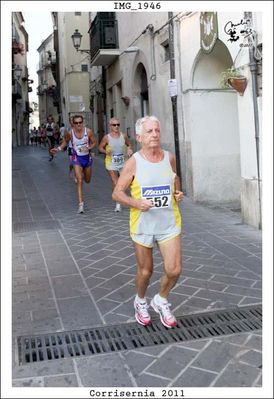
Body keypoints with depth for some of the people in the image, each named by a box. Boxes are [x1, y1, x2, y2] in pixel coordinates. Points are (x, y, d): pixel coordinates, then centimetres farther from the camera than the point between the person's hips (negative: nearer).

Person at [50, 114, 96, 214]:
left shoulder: (88, 131, -12)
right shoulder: (69, 133, -13)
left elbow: (94, 143, 0)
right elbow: (65, 142, 6)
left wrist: (88, 148, -20)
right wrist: (58, 149, -9)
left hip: (87, 157, 2)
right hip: (77, 158, -2)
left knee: (87, 180, 20)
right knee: (79, 181, -14)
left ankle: (82, 174, 59)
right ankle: (81, 204, -13)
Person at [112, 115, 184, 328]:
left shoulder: (169, 158, 1)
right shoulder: (133, 163, -9)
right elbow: (117, 193, -6)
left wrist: (178, 193, 2)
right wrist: (136, 203, -23)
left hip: (169, 223, 2)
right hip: (143, 225, -2)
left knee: (174, 270, -3)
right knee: (145, 270, 12)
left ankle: (161, 300, 27)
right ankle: (141, 302, 42)